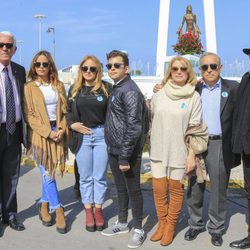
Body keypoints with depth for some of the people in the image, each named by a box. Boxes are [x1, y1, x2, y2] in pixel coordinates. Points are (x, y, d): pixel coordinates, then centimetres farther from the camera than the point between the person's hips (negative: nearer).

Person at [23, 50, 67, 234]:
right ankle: (58, 211, 4)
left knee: (48, 173, 7)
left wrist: (62, 129, -6)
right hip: (39, 134, -3)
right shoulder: (29, 88, -1)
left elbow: (64, 110, 10)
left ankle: (44, 205, 24)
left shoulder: (58, 86, 10)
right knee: (48, 174, -4)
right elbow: (29, 115, -6)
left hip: (57, 132, 3)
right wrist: (48, 132, -13)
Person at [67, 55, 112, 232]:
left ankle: (98, 209, 21)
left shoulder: (106, 88, 0)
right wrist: (72, 124, -7)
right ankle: (88, 211, 20)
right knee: (85, 177, 9)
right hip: (82, 137, 2)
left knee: (100, 176, 7)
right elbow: (68, 112, 11)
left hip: (102, 135, -2)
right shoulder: (74, 89, 8)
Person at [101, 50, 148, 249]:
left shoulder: (130, 91, -16)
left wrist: (125, 156, -22)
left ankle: (138, 229, 16)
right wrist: (116, 153, 15)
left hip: (128, 152, -9)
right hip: (113, 150, 9)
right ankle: (122, 223, 32)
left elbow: (134, 127, -22)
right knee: (121, 188, 18)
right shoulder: (115, 89, 12)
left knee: (133, 189, 3)